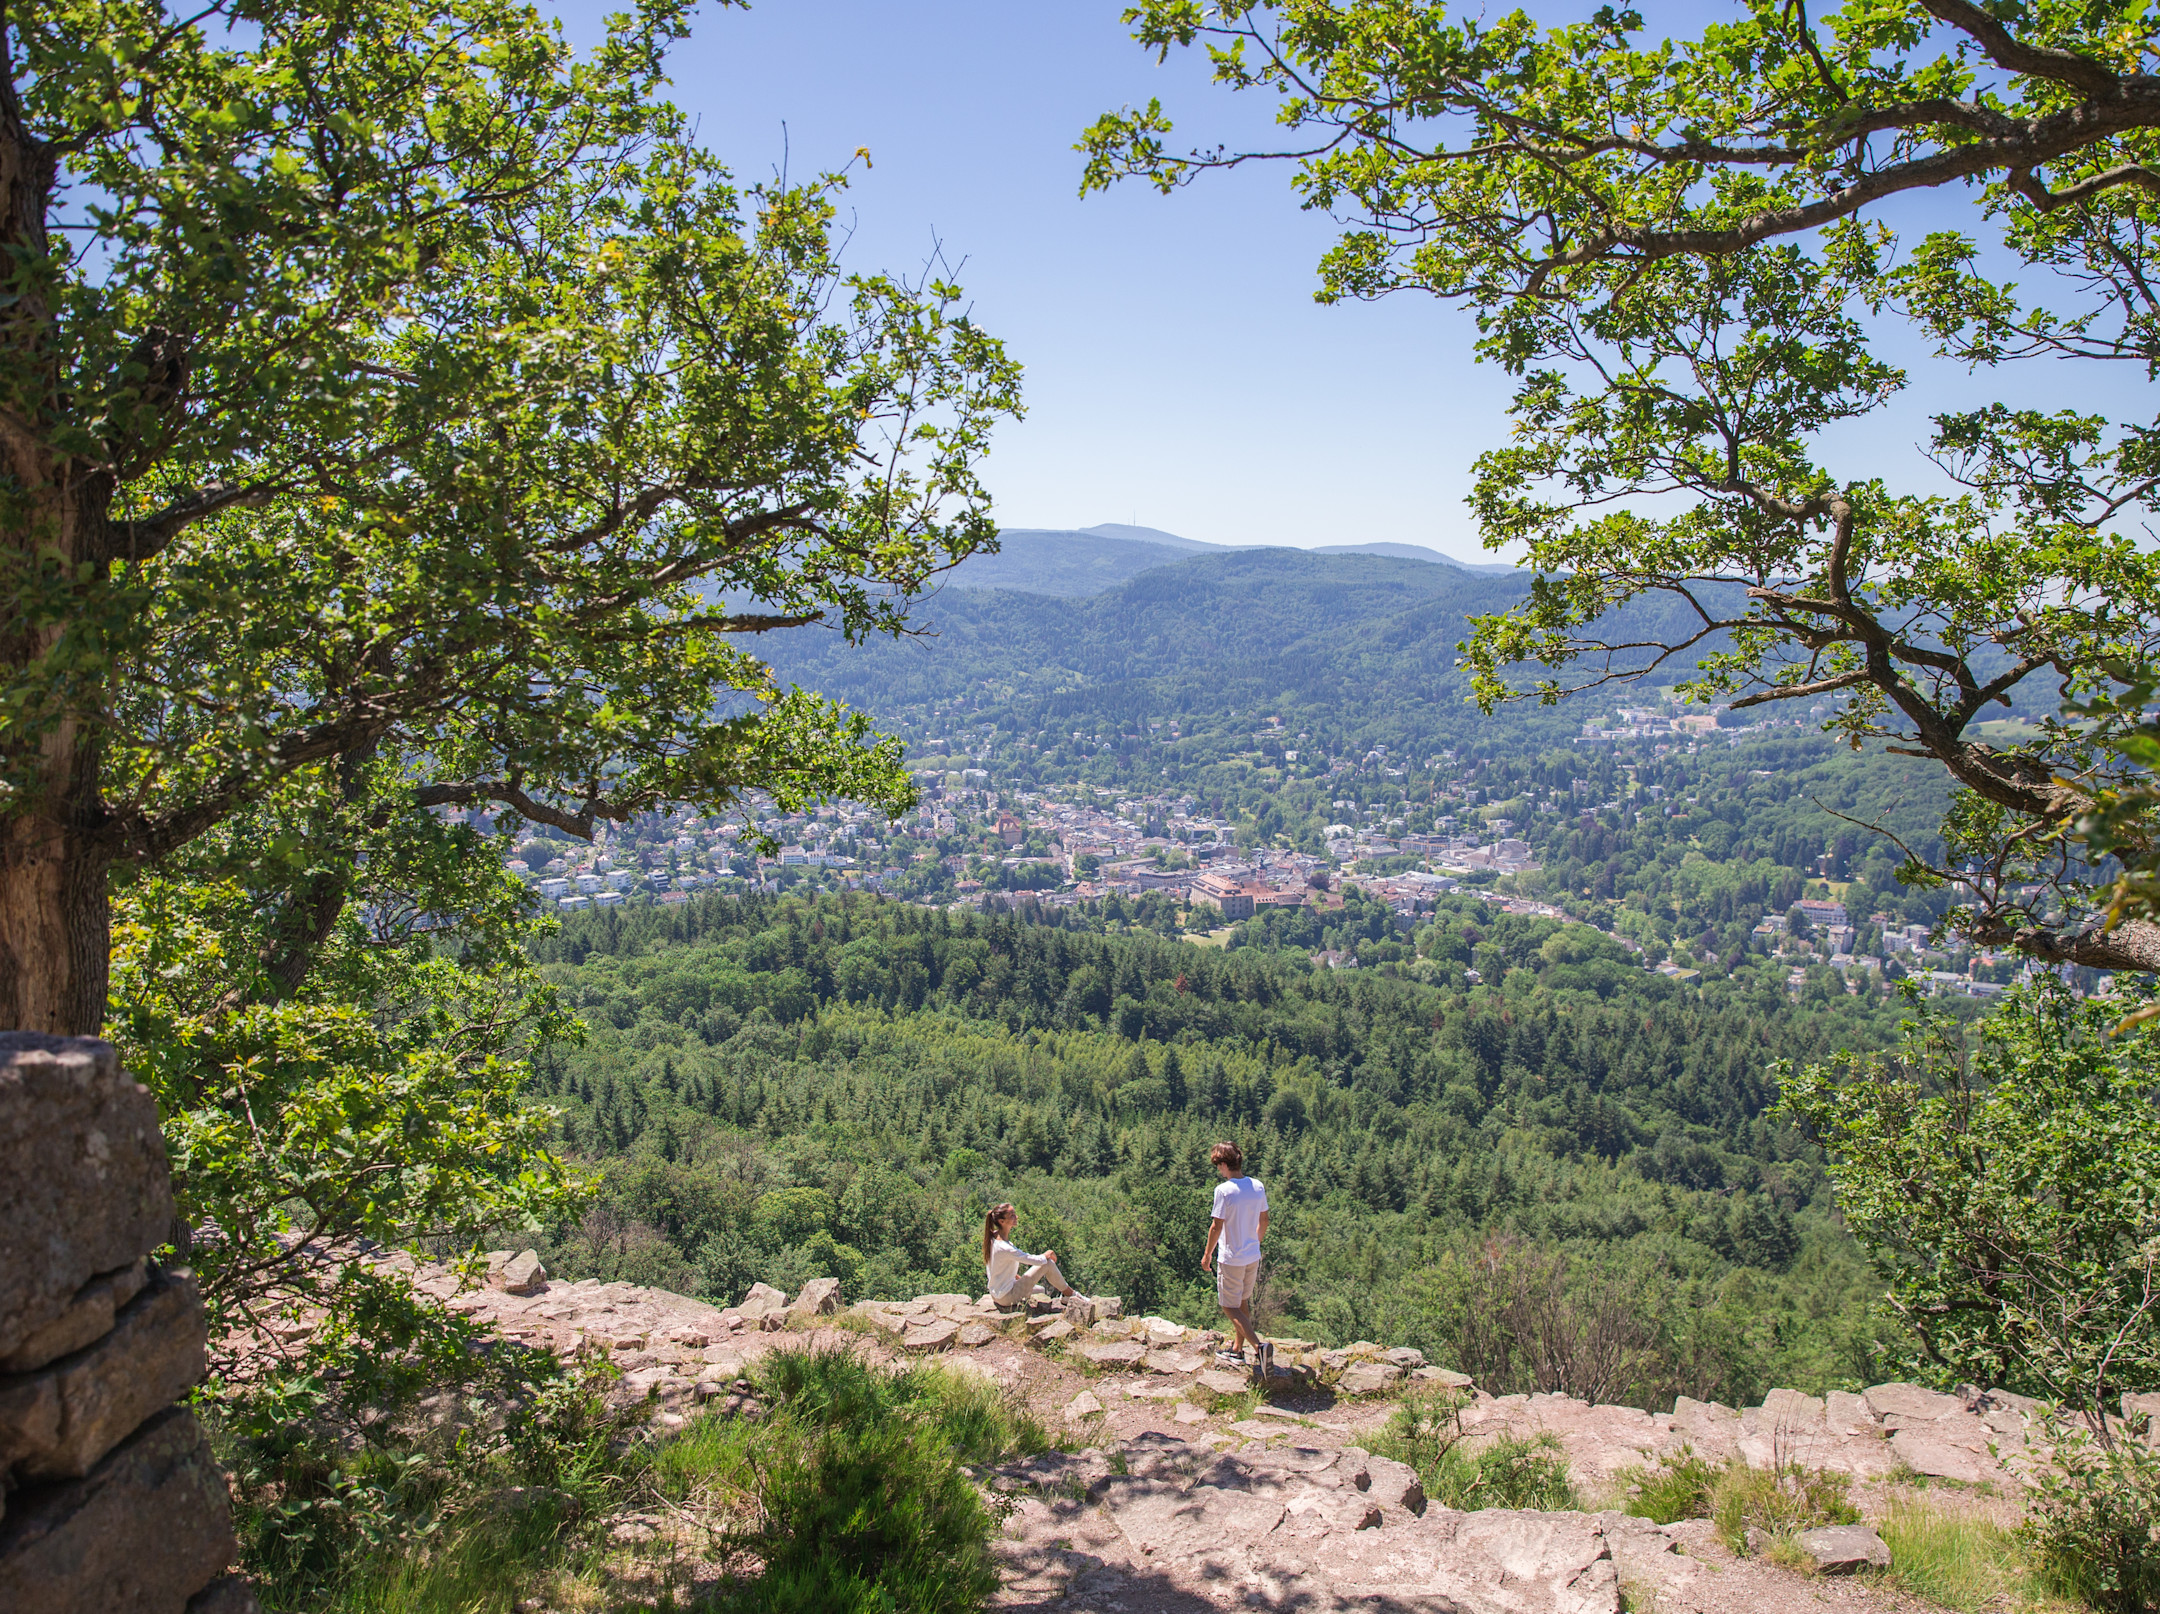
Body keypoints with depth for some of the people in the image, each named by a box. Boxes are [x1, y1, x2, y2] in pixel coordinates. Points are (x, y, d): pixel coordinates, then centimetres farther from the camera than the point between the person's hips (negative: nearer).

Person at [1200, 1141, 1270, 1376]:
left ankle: (1259, 1346, -14)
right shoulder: (1258, 1186, -1)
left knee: (1230, 1307, 3)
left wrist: (1207, 1254, -4)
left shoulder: (1223, 1190, -19)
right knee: (1243, 1302, 21)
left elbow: (1217, 1227, -16)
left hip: (1231, 1258, -7)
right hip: (1253, 1256, 7)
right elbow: (1263, 1221, 9)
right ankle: (1238, 1351, 30)